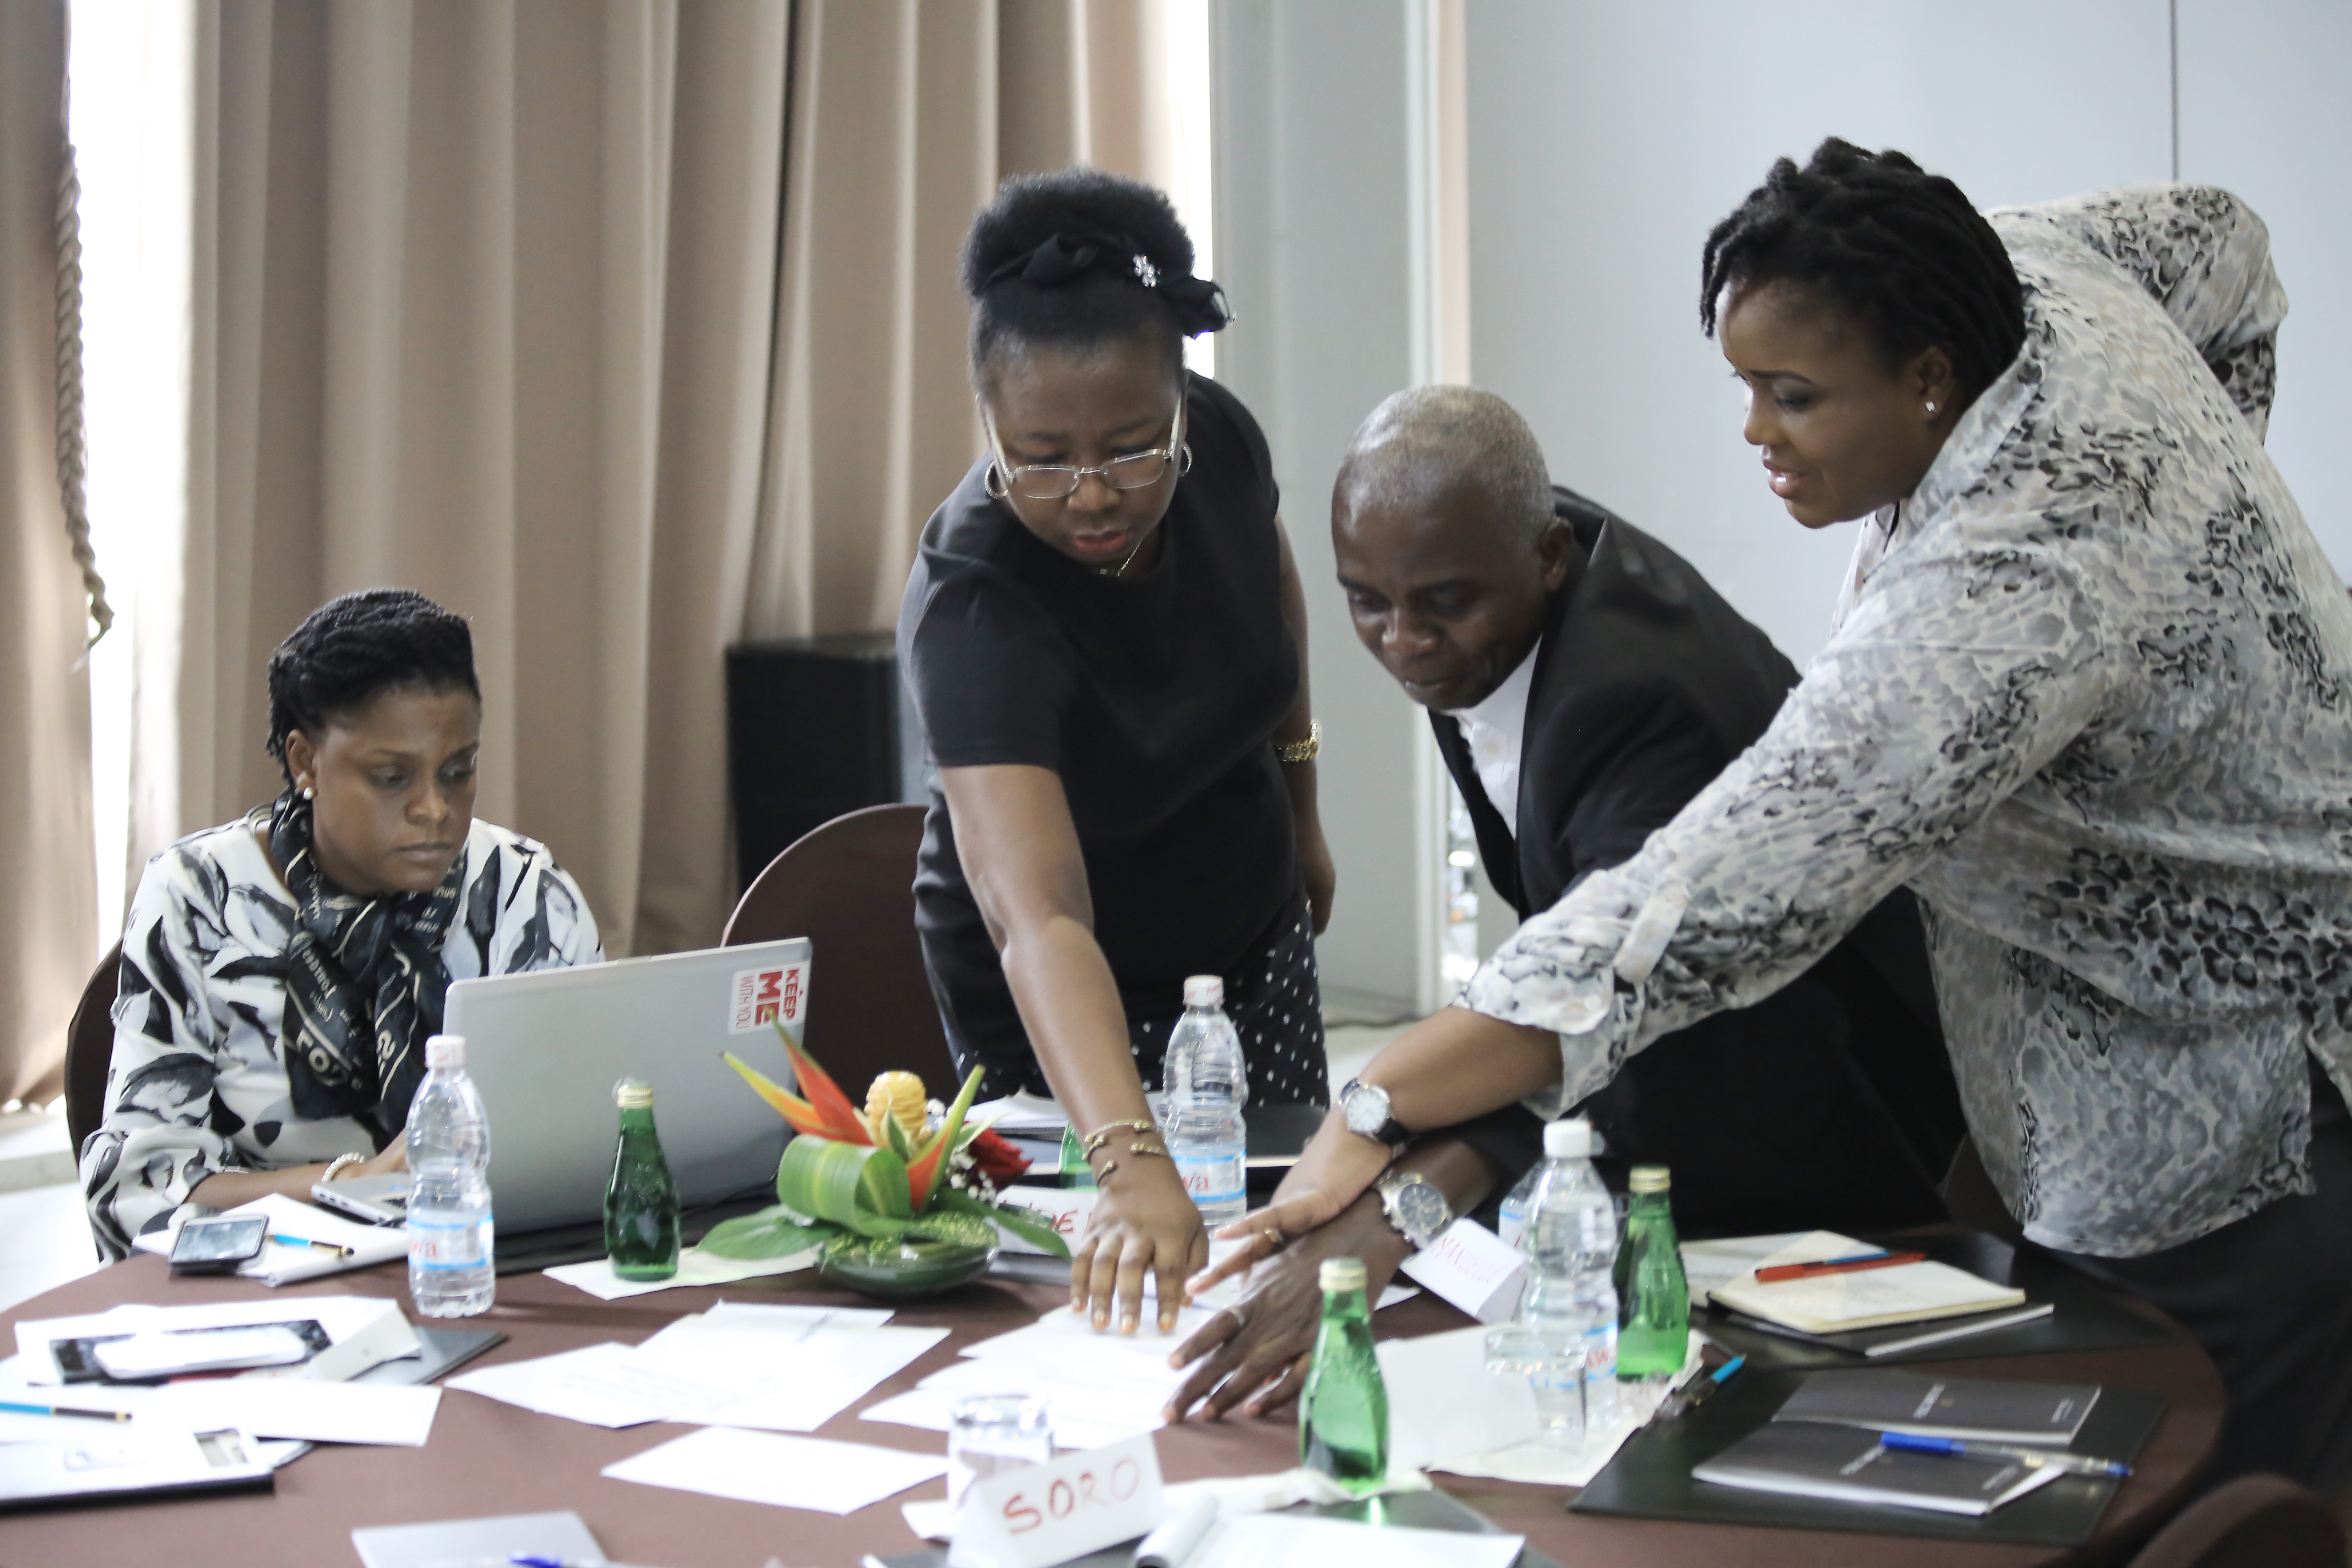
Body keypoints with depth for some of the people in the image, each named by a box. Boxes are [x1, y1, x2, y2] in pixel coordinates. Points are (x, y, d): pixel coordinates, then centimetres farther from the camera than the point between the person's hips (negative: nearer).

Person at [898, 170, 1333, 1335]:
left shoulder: (1217, 438, -21)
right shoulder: (971, 614, -37)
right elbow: (1037, 920, -49)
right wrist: (1132, 1162, -62)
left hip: (1251, 926, 5)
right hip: (1069, 1001, -5)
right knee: (1118, 1284, -2)